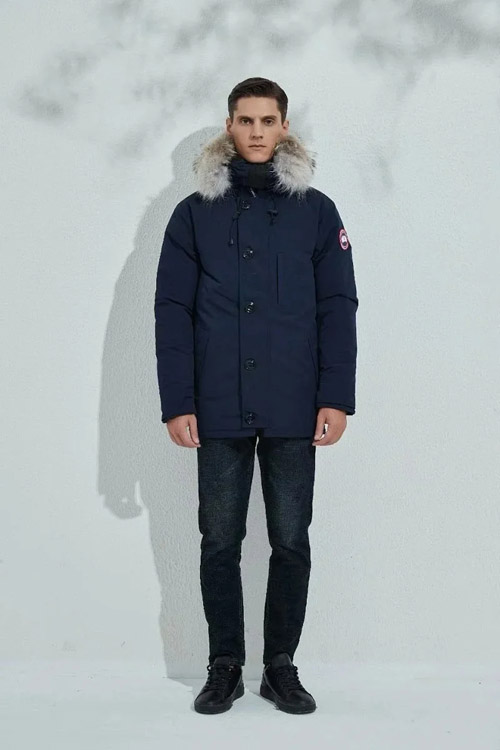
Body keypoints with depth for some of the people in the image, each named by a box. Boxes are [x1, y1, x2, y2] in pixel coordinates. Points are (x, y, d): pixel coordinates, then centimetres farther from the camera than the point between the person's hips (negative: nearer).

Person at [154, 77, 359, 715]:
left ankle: (281, 667, 21)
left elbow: (337, 307, 3)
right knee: (219, 542, 7)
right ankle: (224, 666, 22)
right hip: (219, 412, 0)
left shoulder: (316, 210, 7)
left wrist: (336, 397, -6)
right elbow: (172, 311, 2)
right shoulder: (194, 213, 7)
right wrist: (176, 403, -5)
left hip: (294, 413, 0)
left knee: (291, 542, 7)